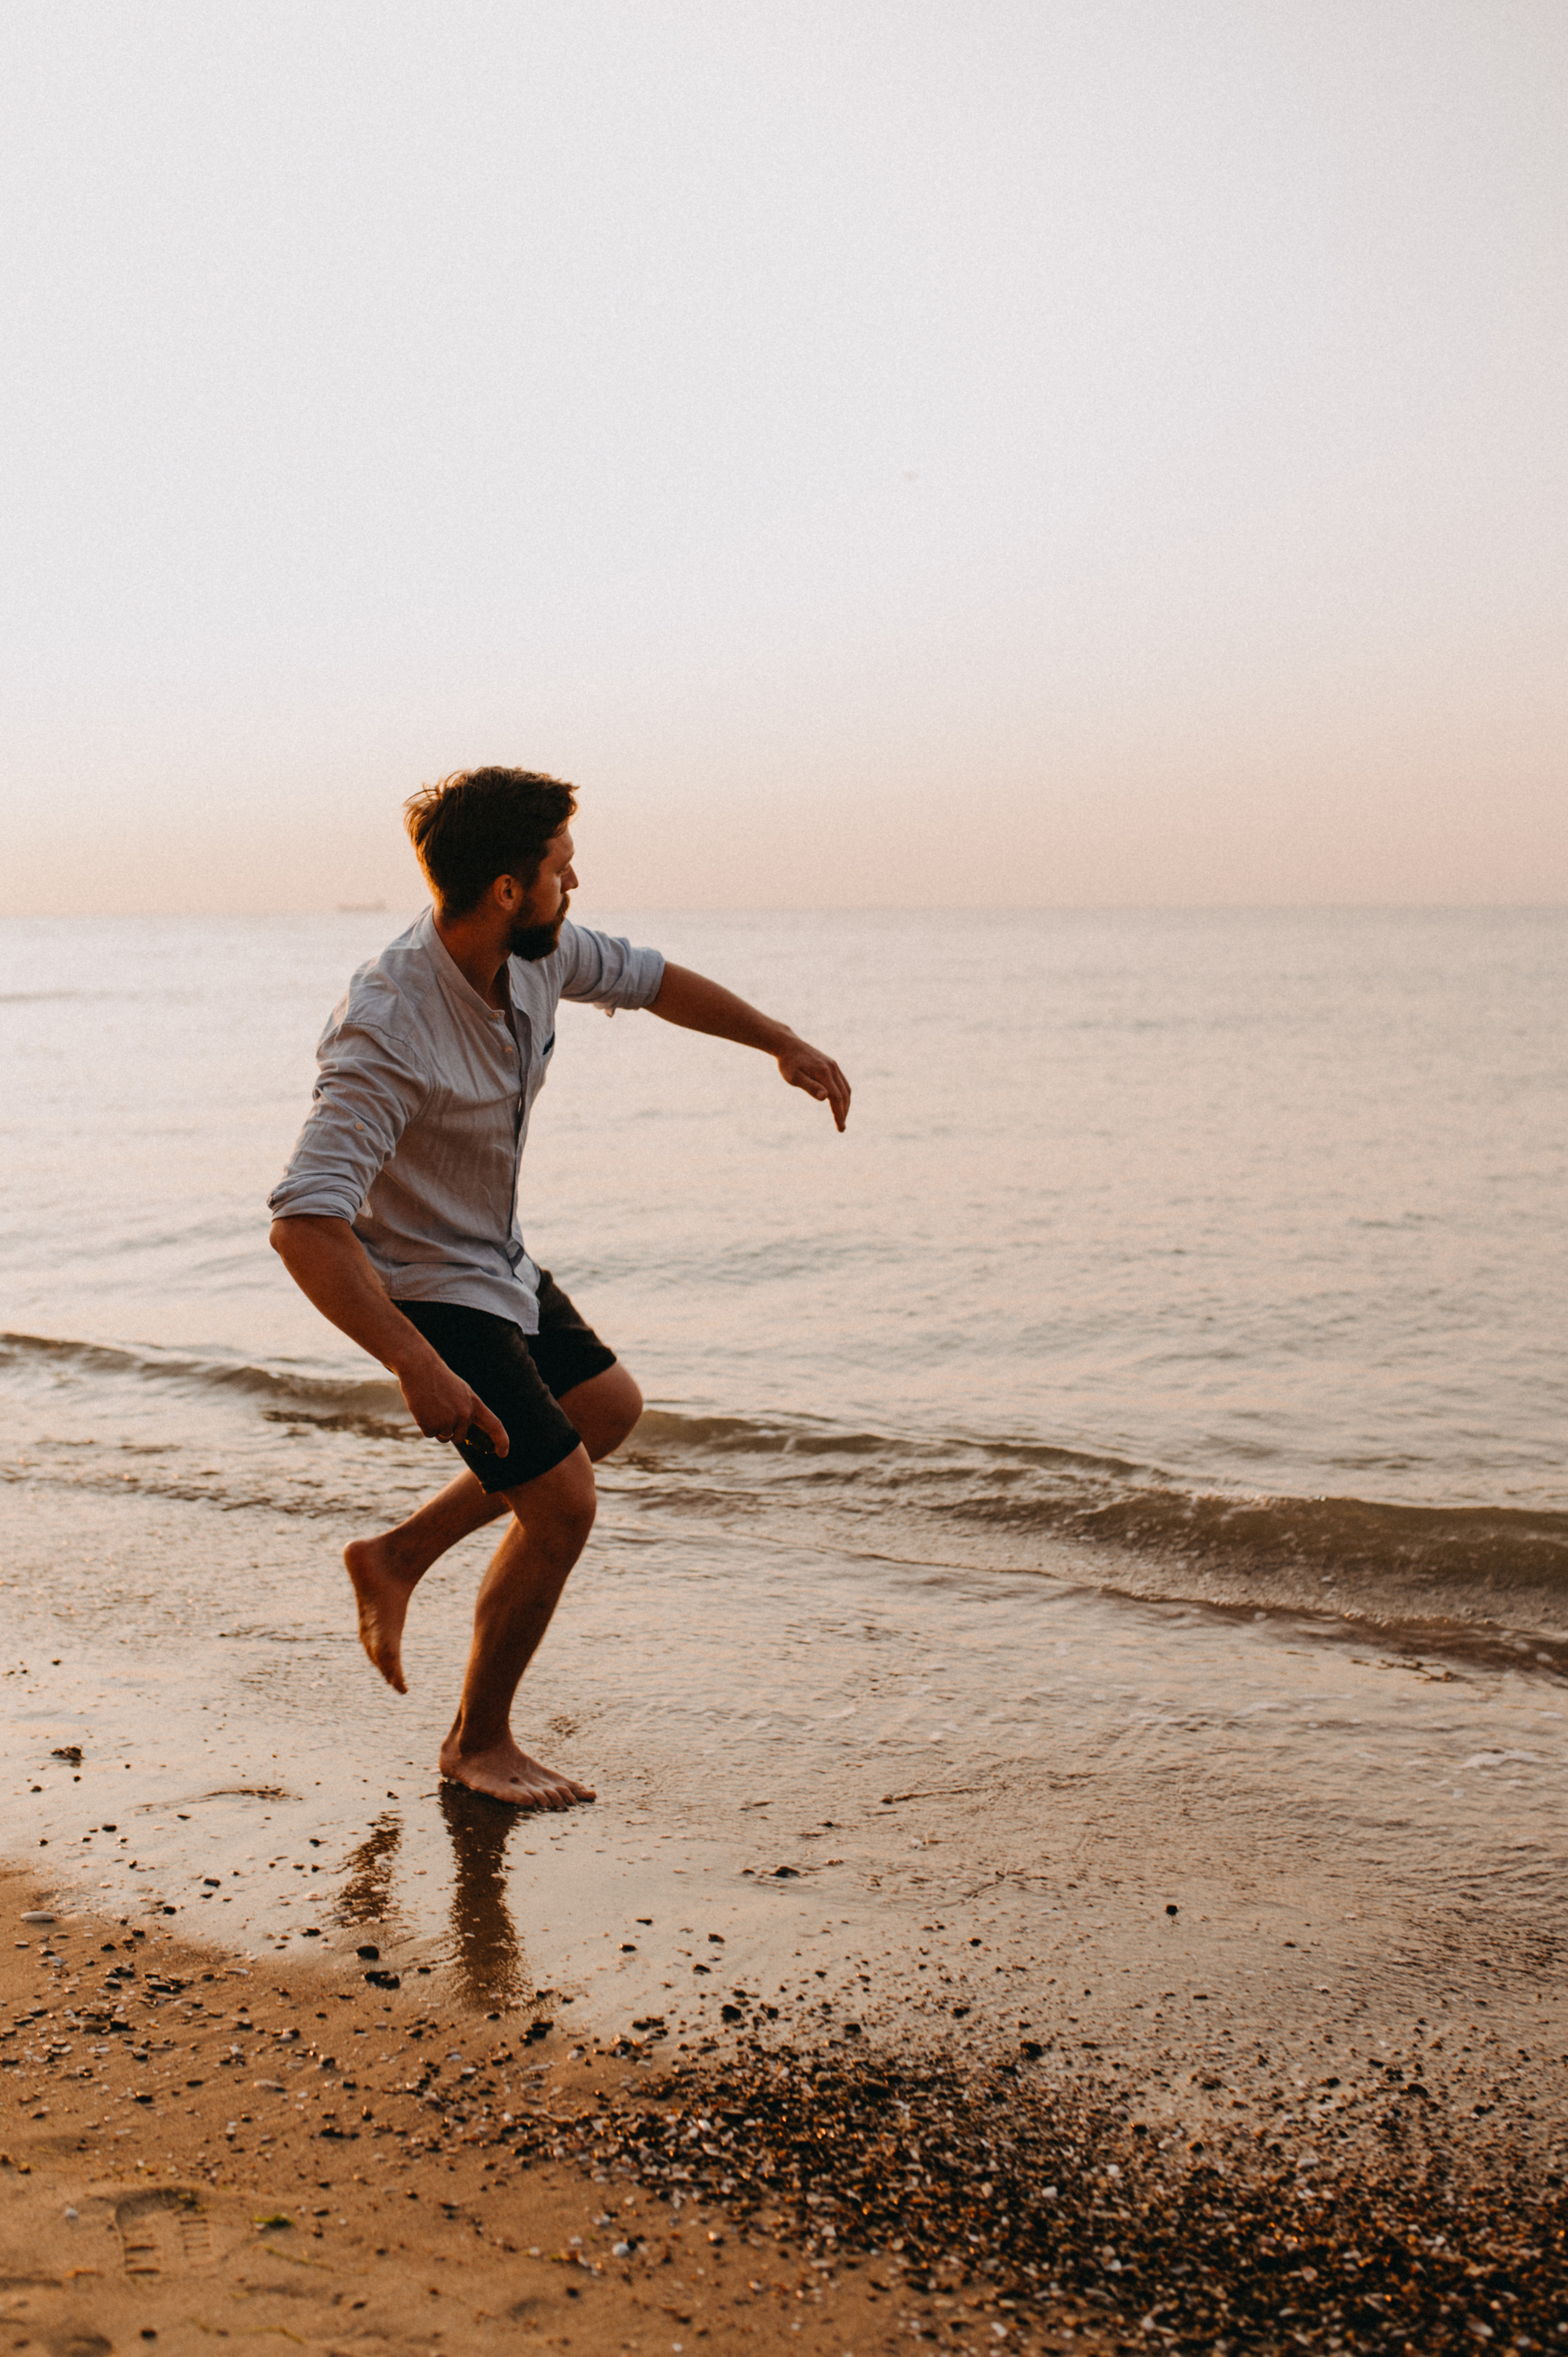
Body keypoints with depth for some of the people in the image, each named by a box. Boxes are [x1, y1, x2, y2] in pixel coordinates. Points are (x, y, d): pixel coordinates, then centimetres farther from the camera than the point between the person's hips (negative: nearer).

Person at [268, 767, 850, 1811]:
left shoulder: (534, 949, -11)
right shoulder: (387, 1036, -35)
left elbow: (645, 977, 10)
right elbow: (303, 1223, -41)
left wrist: (783, 1042, 9)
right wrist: (419, 1368, -46)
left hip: (498, 1258, 9)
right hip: (426, 1284, -9)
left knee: (608, 1409, 27)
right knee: (564, 1503, -9)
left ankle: (399, 1557, 29)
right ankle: (479, 1743, 12)